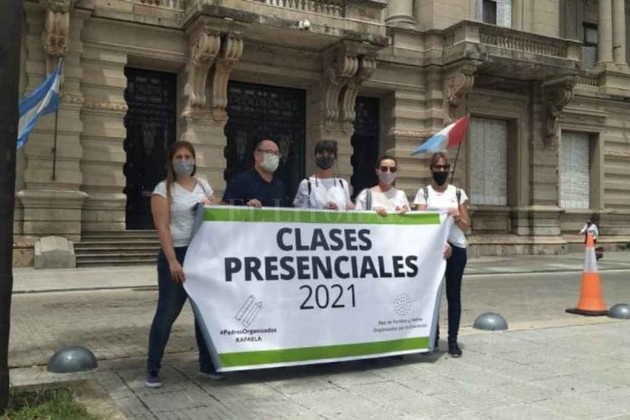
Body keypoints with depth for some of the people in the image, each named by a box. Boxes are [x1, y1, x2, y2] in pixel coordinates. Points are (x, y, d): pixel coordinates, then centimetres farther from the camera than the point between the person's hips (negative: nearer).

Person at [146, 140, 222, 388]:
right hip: (176, 254, -5)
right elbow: (162, 227, -11)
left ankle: (207, 365, 21)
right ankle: (153, 370, 9)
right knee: (167, 313, -3)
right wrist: (172, 261, -20)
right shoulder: (164, 189, -3)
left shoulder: (203, 186, 12)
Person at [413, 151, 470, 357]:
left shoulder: (458, 192, 10)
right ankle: (433, 337, 11)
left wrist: (458, 217, -11)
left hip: (456, 248, 1)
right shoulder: (423, 193, 5)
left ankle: (453, 339, 7)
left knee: (453, 293, 2)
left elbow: (466, 226, 12)